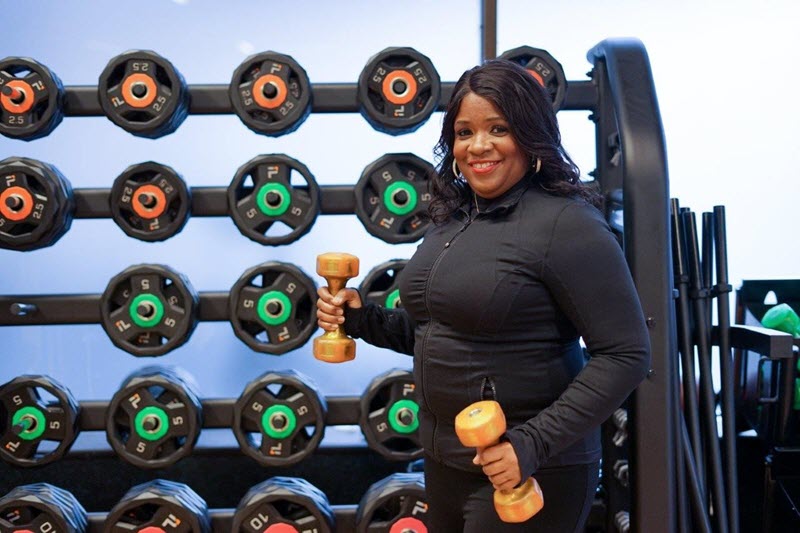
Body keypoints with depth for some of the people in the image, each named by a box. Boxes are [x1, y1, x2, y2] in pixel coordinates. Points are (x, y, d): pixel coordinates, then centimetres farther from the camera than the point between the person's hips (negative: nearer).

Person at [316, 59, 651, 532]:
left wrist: (533, 444, -24)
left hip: (527, 476, -7)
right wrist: (363, 320, 1)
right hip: (443, 461, 8)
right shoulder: (452, 218, 6)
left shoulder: (566, 224, -18)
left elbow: (625, 355, -19)